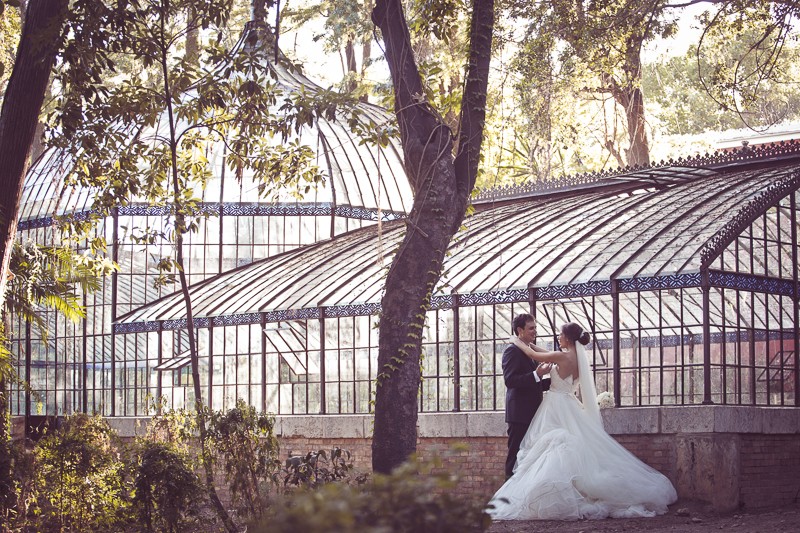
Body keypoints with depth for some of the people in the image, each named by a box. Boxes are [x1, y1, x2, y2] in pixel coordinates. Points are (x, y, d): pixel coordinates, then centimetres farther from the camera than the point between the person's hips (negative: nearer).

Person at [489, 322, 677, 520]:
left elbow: (533, 354, -7)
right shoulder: (577, 357, 9)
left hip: (557, 409, -8)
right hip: (569, 407, 8)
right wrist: (528, 343, 26)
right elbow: (546, 354, 22)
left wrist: (518, 342, 11)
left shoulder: (563, 356, -16)